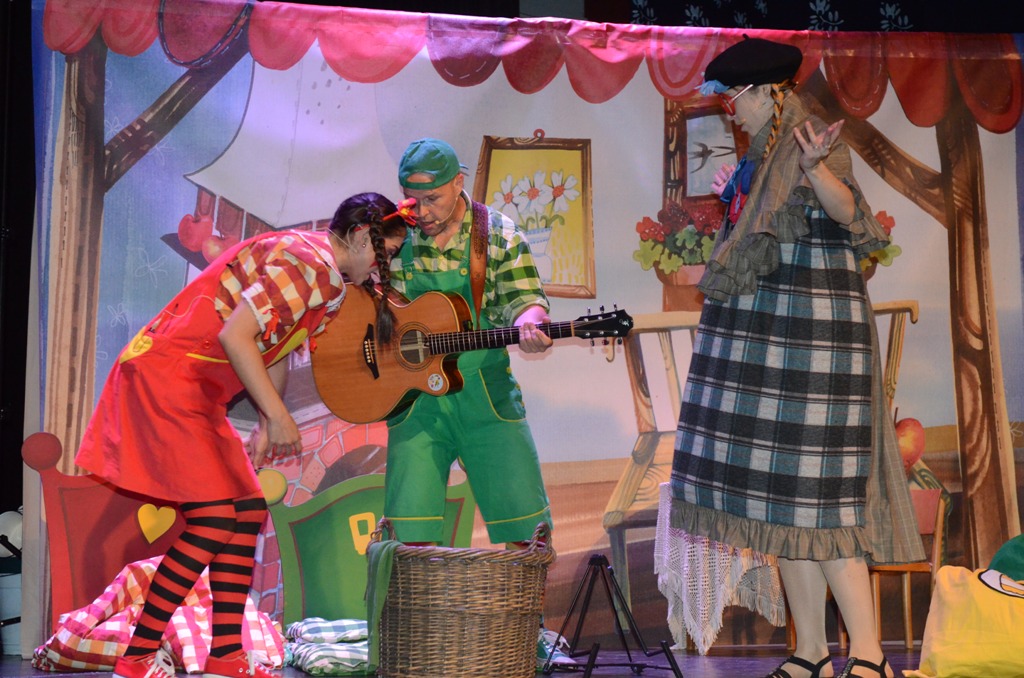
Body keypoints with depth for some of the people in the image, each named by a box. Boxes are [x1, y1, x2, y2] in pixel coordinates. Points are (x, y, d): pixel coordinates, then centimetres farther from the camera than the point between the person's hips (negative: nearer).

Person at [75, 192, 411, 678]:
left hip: (196, 391, 11)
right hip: (164, 376, -11)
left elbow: (274, 348, 21)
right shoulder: (307, 262, -17)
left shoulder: (325, 277, 16)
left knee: (248, 510, 7)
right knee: (214, 518, -14)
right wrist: (278, 416, -21)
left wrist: (268, 426, 14)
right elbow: (234, 335, -25)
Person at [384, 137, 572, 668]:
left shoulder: (498, 234, 1)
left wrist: (528, 323, -28)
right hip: (415, 398, 0)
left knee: (525, 520, 0)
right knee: (409, 526, -4)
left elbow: (522, 296, -5)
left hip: (486, 394, 0)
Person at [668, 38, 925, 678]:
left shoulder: (819, 142, -8)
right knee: (780, 489, 7)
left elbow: (847, 211, -28)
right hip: (760, 333, 9)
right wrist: (732, 198, 22)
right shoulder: (763, 156, 18)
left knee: (813, 488, -12)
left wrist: (814, 167, -42)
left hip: (810, 332, -9)